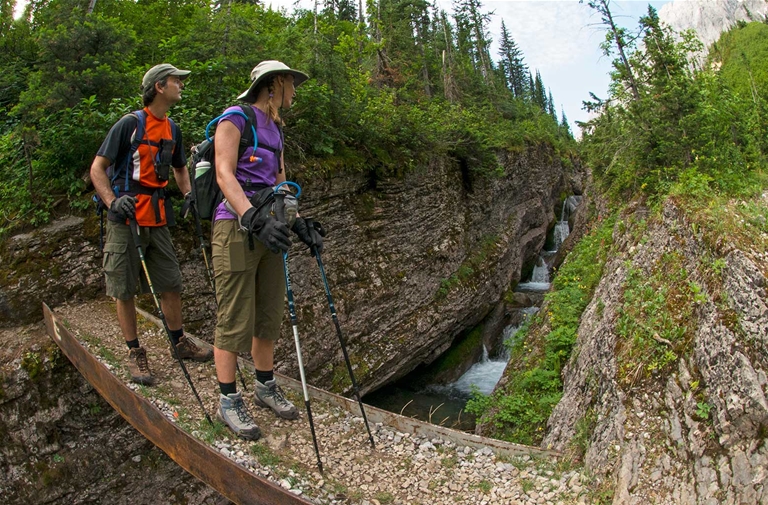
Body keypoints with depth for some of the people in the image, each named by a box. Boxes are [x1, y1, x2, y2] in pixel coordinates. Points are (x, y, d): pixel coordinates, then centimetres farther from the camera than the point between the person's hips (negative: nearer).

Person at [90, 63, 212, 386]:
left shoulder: (172, 130, 12)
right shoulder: (130, 123, -8)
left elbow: (180, 168, 26)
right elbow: (97, 168, -8)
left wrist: (188, 193, 8)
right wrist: (112, 201, -23)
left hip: (157, 218, 6)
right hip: (126, 218, -6)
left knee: (171, 284, 9)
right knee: (125, 290, 2)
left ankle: (179, 343, 23)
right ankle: (134, 353, 13)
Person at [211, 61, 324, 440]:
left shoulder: (275, 128, 19)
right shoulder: (235, 118, -5)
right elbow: (224, 174, -16)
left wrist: (300, 223, 7)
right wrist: (253, 218, -29)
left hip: (268, 226, 8)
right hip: (237, 226, -8)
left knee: (269, 315, 12)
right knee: (234, 320, -2)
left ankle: (266, 387, 27)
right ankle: (228, 401, 11)